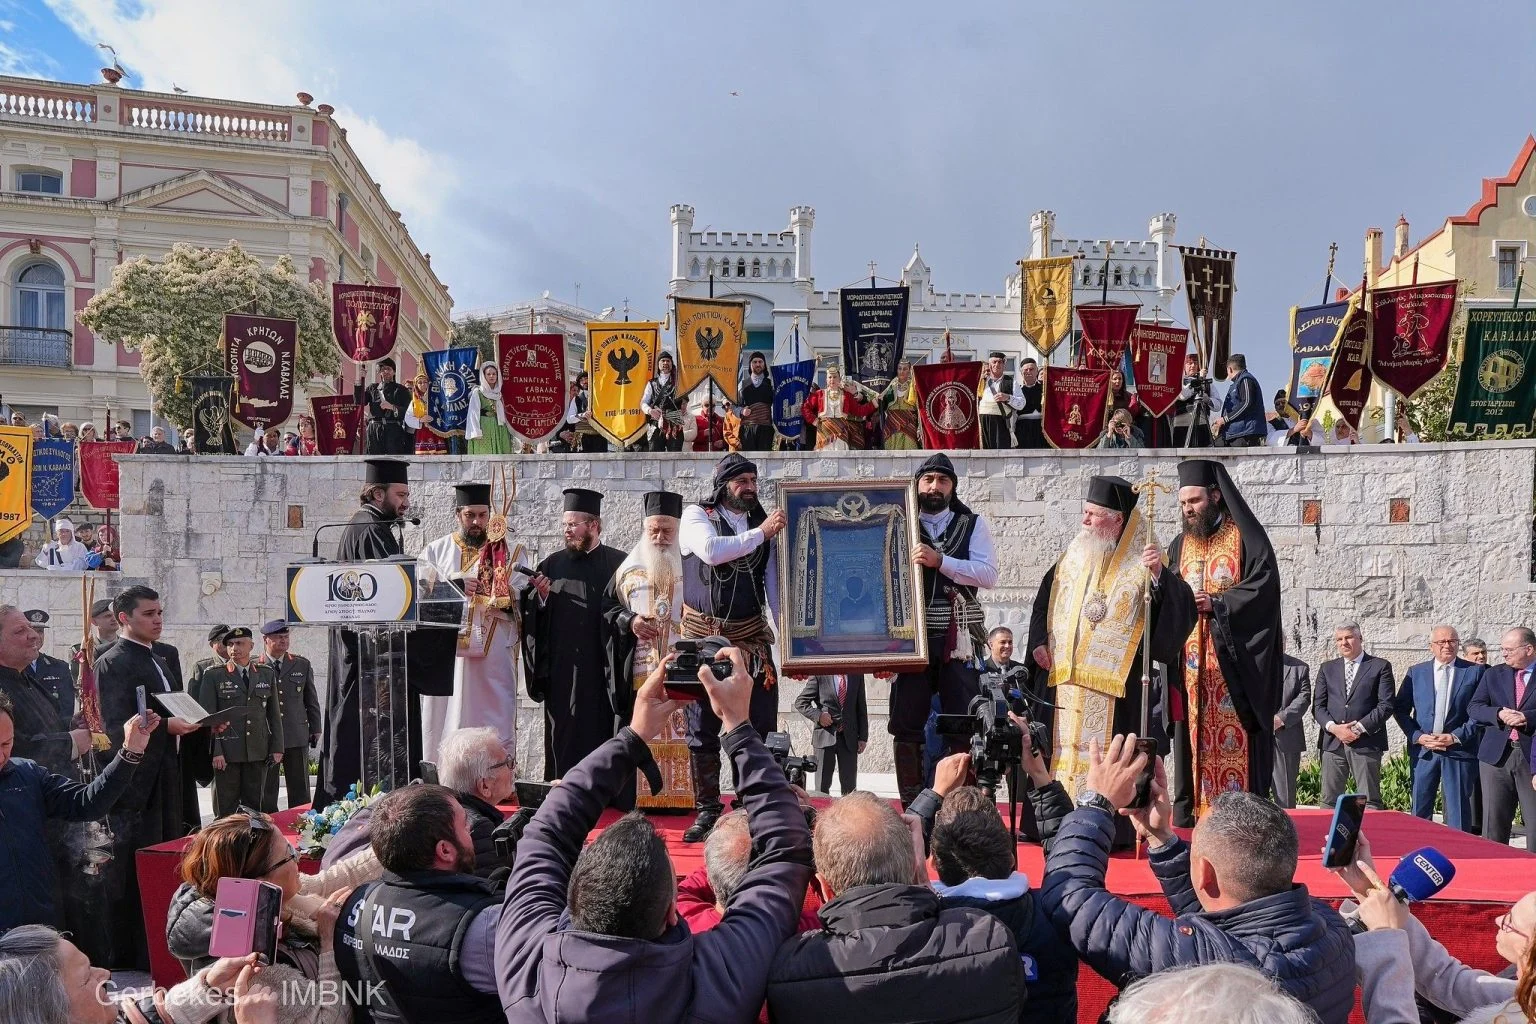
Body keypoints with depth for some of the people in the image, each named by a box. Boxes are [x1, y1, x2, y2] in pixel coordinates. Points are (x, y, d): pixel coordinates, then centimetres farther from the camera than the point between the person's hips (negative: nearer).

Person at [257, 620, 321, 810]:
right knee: (266, 791, 5)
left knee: (300, 791, 7)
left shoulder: (302, 665, 9)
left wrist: (315, 729, 11)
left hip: (297, 738, 2)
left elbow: (311, 700, 14)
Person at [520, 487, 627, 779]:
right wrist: (541, 597, -10)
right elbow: (532, 616, 8)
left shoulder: (617, 563, 2)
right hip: (562, 670, 2)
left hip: (603, 667, -2)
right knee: (564, 734, 3)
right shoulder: (552, 564, 10)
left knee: (602, 730, 0)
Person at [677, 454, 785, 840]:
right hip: (703, 637, -1)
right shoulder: (697, 515, 2)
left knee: (760, 728, -2)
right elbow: (711, 550, -19)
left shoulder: (766, 522, 6)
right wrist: (760, 533, -14)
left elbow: (775, 580, 4)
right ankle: (707, 811, 14)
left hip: (751, 638, 1)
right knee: (702, 730, 4)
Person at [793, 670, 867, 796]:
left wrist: (863, 737, 5)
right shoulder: (819, 676, -4)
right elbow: (800, 702, 1)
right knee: (822, 785, 4)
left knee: (849, 786, 2)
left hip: (849, 737, 2)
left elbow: (861, 708, 10)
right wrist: (817, 715, -14)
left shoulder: (857, 675, 6)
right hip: (825, 735, -2)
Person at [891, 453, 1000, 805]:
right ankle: (910, 806, 11)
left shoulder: (973, 524, 7)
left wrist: (939, 561, -16)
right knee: (906, 723, 2)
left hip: (958, 638, -1)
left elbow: (989, 575, -7)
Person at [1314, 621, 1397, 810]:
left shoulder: (1380, 666, 5)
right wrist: (1333, 727, -8)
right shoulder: (1327, 668, 15)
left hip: (1366, 742, -3)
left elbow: (1386, 704, -4)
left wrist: (1359, 727, -11)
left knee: (1370, 802, 0)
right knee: (1329, 801, 3)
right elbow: (1318, 705, 10)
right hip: (1333, 743, 3)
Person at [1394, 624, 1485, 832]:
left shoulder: (1474, 671, 3)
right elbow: (1400, 709, 8)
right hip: (1423, 750, 2)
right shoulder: (1416, 672, 9)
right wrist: (1418, 736, -6)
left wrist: (1456, 737, -11)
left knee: (1458, 810, 1)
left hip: (1459, 750, -2)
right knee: (1420, 809, 7)